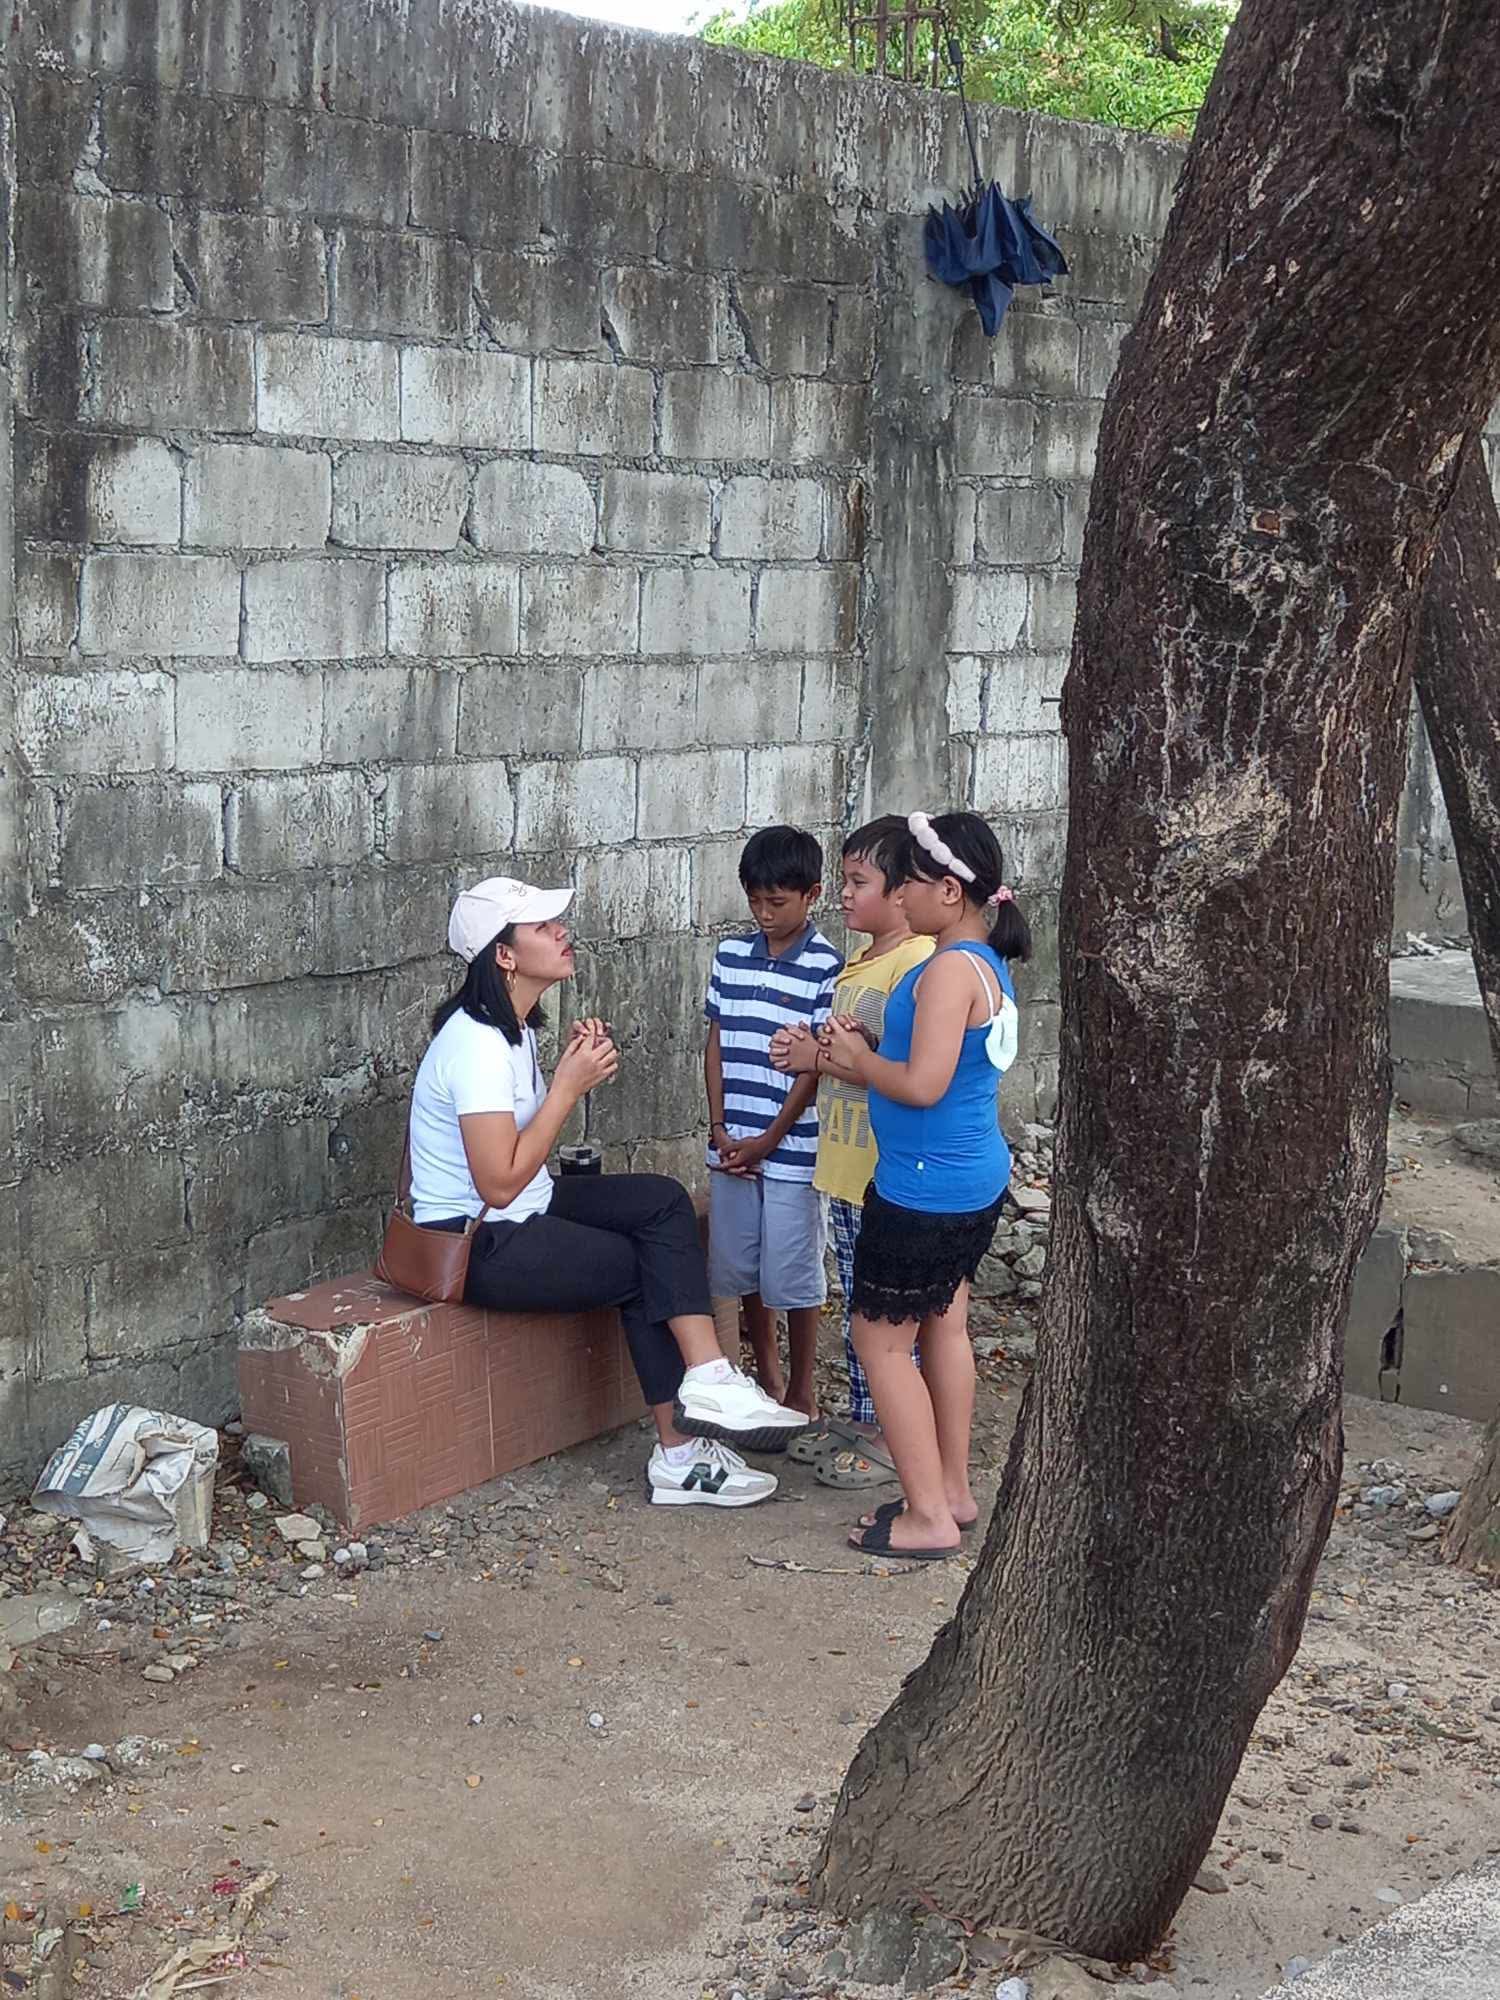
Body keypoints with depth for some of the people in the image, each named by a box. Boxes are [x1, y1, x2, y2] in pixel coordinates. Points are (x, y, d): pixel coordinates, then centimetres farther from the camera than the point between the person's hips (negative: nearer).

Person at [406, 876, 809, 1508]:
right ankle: (681, 1450, 4)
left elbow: (529, 1146, 9)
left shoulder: (513, 1028, 9)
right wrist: (569, 1085, -20)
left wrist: (574, 1070, -5)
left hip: (524, 1212, 9)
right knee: (651, 1270, -7)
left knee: (663, 1200, -6)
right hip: (476, 1243, -9)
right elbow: (500, 1183, -26)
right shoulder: (476, 1044, -24)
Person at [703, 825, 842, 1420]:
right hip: (732, 1145, 5)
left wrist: (768, 1140, -12)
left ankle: (802, 1391, 17)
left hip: (791, 1147, -5)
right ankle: (766, 1377, 30)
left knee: (794, 1275, 3)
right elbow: (715, 1045, 8)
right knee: (743, 1269, 13)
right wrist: (719, 1127, -1)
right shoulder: (731, 956, 5)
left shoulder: (825, 967, -10)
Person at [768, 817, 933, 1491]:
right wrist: (808, 1050, 5)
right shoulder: (861, 962, 14)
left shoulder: (918, 963, -18)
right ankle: (862, 1417, 29)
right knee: (859, 1306, 18)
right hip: (846, 1165, 10)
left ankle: (891, 1438, 10)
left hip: (886, 1176, -10)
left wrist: (824, 1056, -21)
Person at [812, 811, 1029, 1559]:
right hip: (973, 1180, 10)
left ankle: (929, 1517, 4)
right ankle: (952, 1492, 28)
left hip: (927, 1185, -10)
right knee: (944, 1327, 18)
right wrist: (856, 1059, 5)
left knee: (881, 1339, 0)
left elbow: (923, 1084, -27)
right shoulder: (985, 964, 9)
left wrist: (859, 1059, -10)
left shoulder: (950, 970, -22)